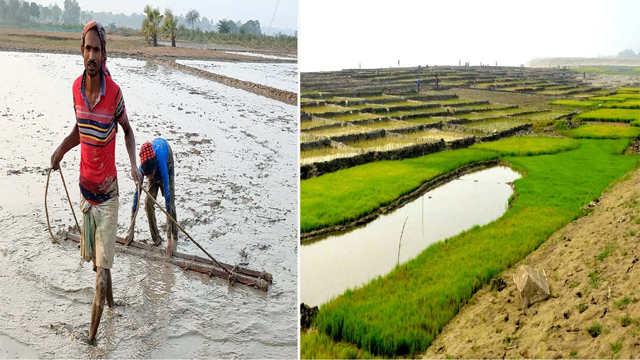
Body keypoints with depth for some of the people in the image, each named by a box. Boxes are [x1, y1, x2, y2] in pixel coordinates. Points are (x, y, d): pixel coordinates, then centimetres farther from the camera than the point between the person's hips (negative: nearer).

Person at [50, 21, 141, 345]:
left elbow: (127, 130, 0)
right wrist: (61, 149, -4)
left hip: (108, 192, -5)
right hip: (85, 186, 6)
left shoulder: (114, 93, -16)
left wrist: (134, 164, -15)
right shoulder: (76, 88, -1)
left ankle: (91, 338, 6)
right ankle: (110, 298, 49)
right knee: (95, 257, 23)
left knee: (101, 271, -5)